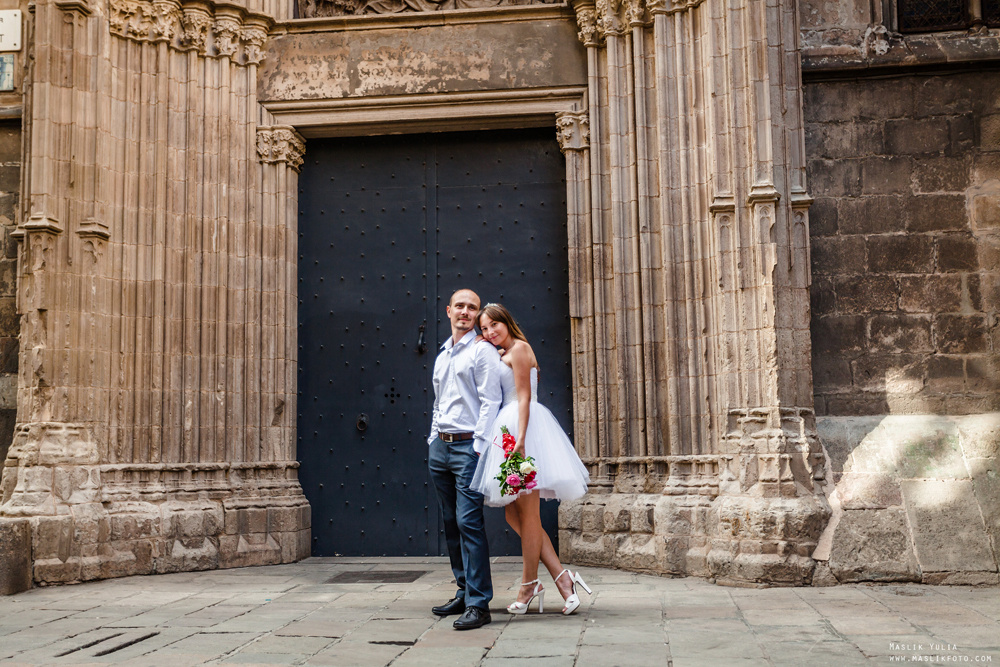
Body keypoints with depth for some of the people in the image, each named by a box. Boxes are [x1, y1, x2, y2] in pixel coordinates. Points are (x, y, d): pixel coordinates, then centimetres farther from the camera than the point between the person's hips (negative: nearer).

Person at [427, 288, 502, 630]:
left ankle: (478, 604, -11)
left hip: (468, 446, -8)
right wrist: (434, 438, 16)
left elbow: (490, 401, -10)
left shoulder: (482, 350, -3)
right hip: (439, 447, 8)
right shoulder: (442, 354, 20)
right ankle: (465, 592, 20)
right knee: (451, 523, 11)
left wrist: (480, 446, -17)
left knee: (469, 521, -13)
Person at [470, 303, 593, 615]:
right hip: (508, 428, 10)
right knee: (514, 514, 6)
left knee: (527, 513, -2)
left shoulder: (518, 349, -4)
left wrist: (521, 440, -21)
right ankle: (562, 577, 4)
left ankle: (529, 585, 6)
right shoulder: (502, 355, 24)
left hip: (523, 425, -10)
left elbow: (524, 397, -13)